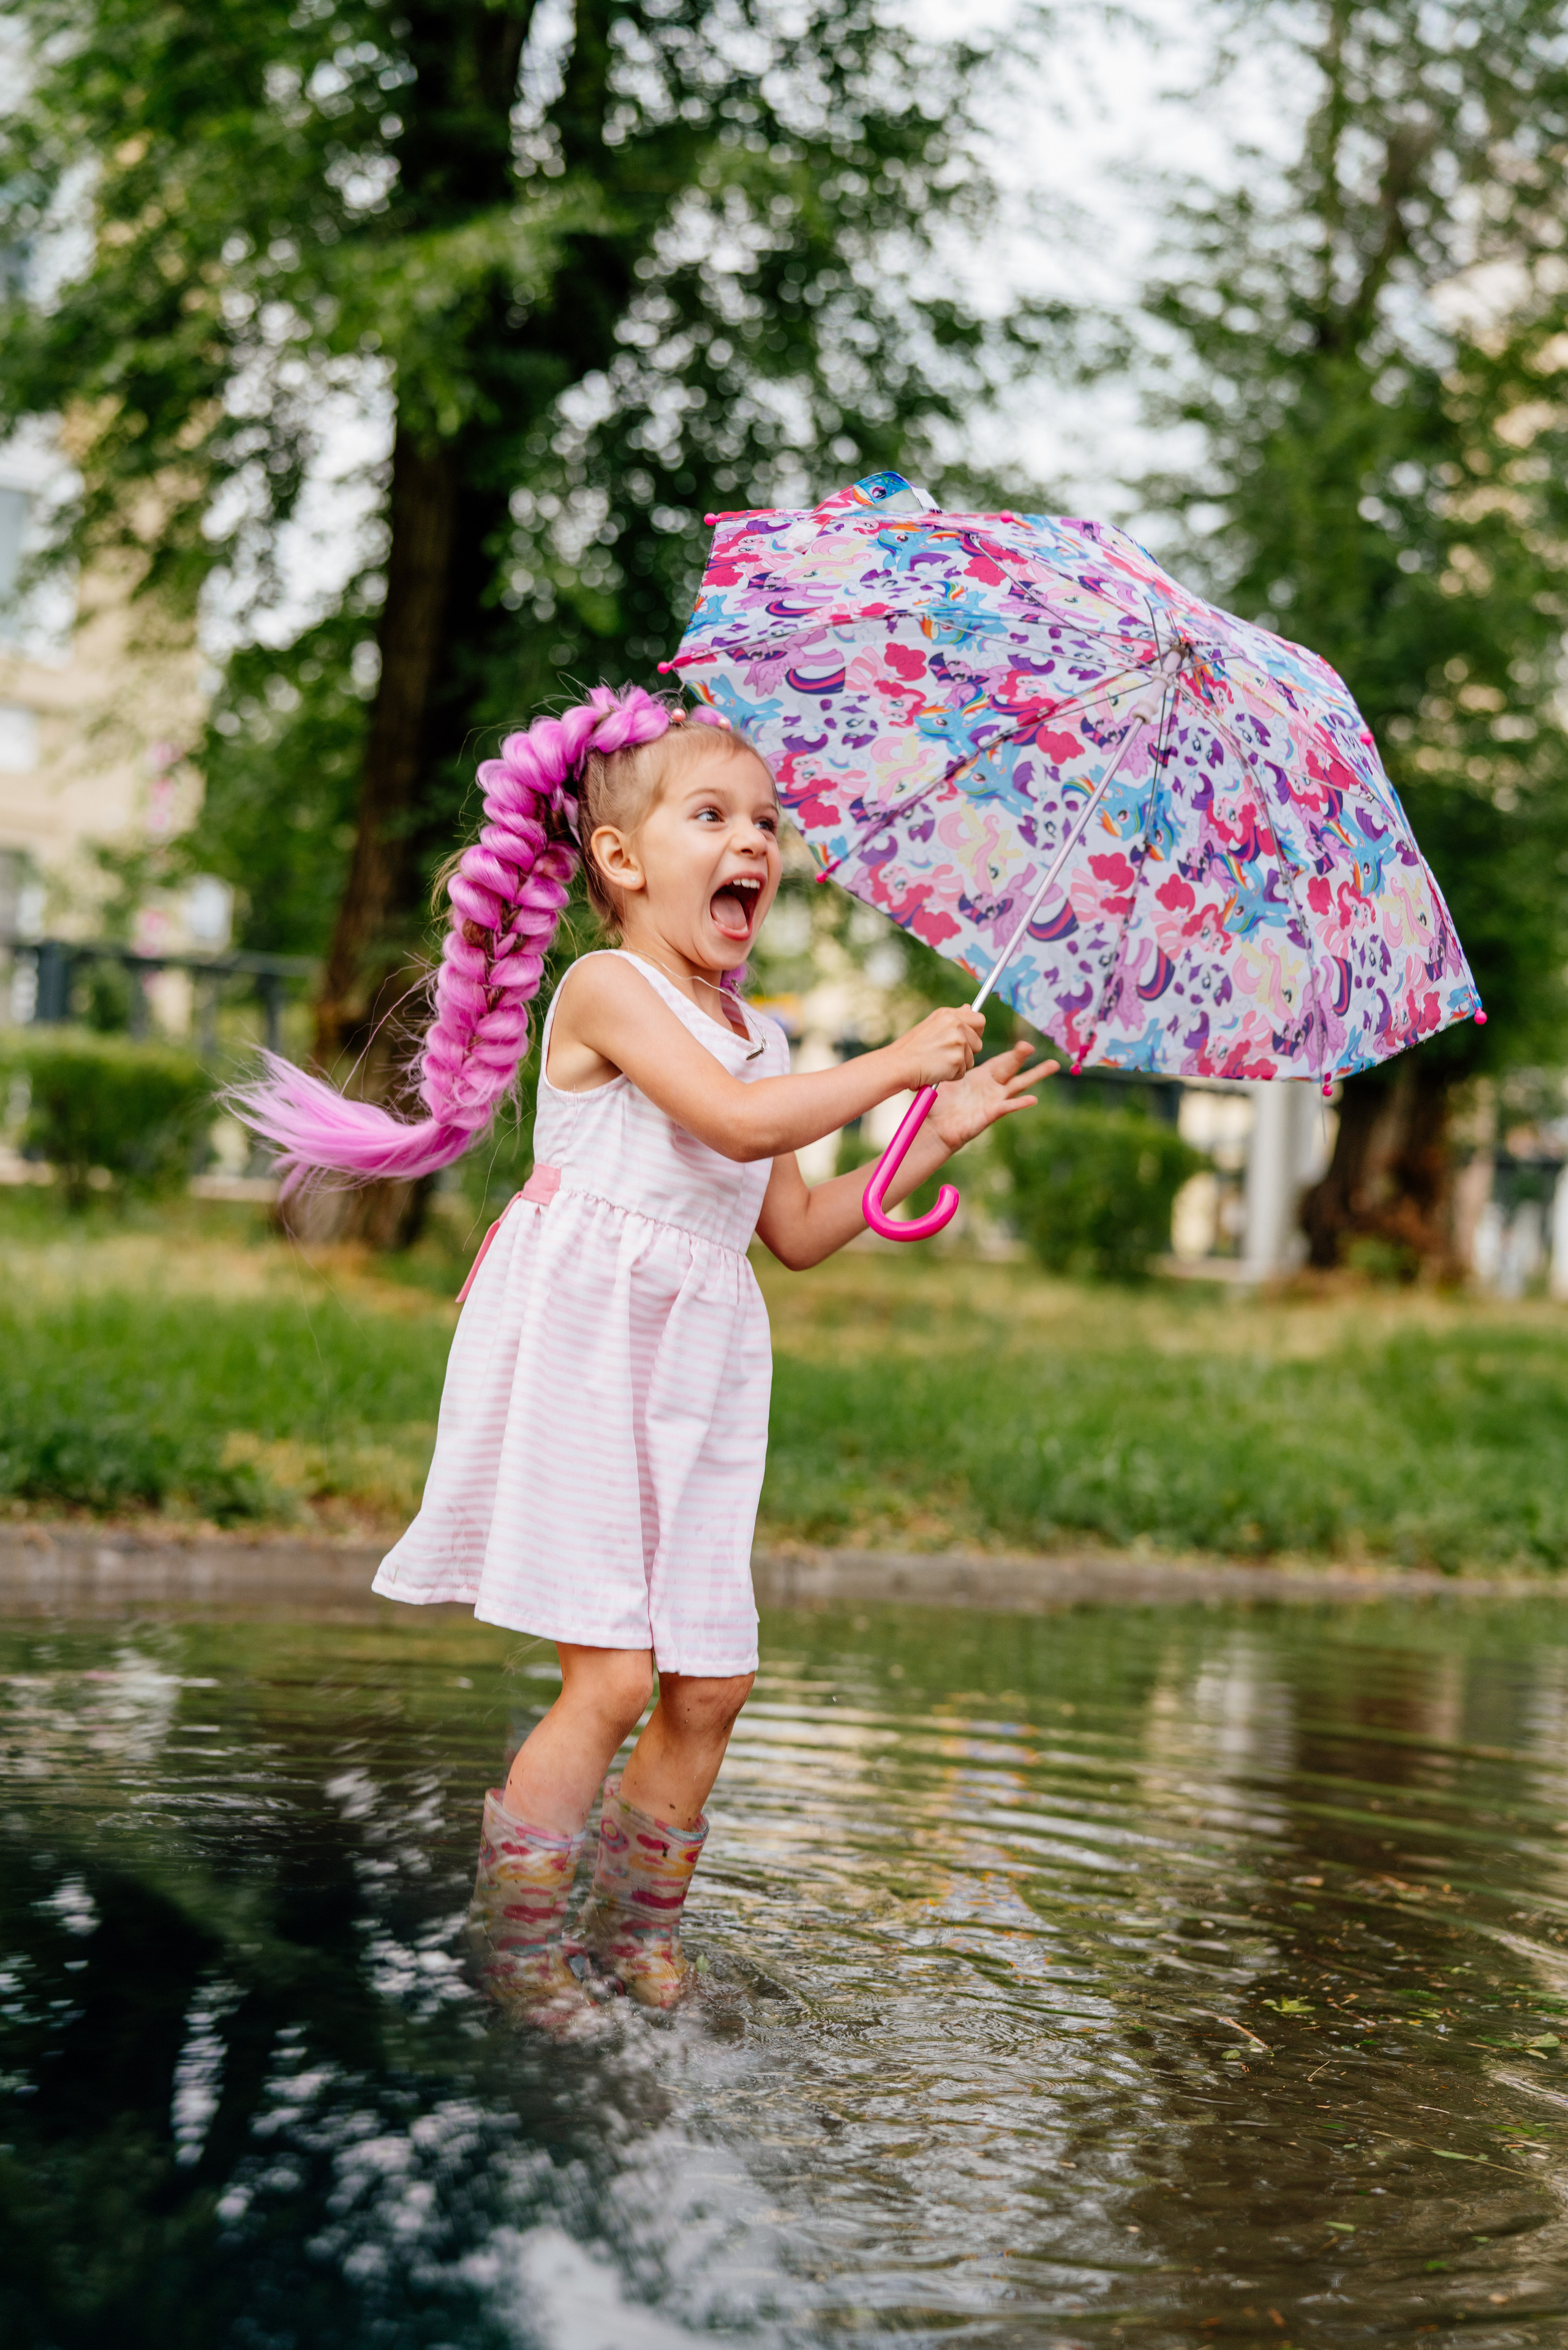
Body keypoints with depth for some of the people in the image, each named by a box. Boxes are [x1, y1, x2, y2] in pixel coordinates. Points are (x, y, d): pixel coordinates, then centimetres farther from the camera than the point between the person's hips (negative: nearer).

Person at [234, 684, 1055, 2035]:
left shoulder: (755, 1035, 17)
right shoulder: (609, 988, -8)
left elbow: (797, 1231, 19)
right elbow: (742, 1120, -23)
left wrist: (934, 1139, 13)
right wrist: (895, 1064, -12)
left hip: (696, 1381, 8)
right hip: (585, 1351, -8)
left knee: (711, 1683, 7)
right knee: (610, 1674, -10)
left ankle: (637, 1931, 24)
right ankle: (518, 1943, 6)